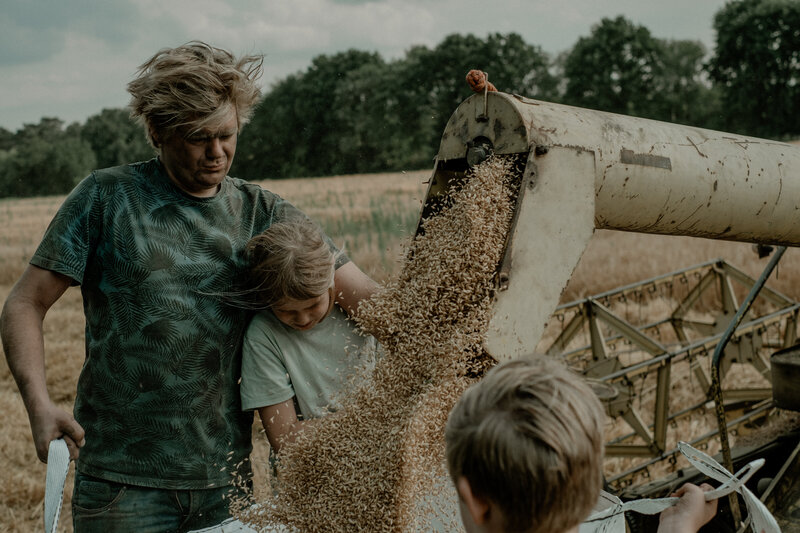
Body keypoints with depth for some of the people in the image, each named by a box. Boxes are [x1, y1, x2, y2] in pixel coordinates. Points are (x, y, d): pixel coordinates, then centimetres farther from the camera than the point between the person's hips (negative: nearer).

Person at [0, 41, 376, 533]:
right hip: (122, 480, -2)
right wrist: (40, 405, -18)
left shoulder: (264, 214, 4)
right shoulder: (107, 198, -1)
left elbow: (370, 302, 0)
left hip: (226, 478, 3)